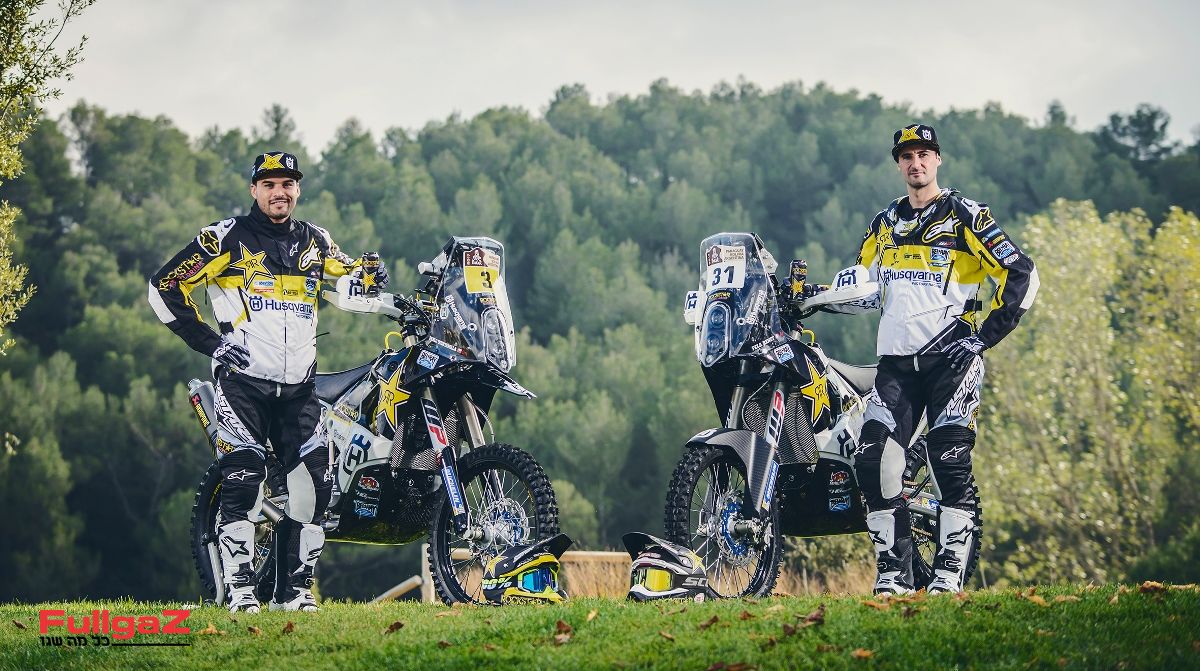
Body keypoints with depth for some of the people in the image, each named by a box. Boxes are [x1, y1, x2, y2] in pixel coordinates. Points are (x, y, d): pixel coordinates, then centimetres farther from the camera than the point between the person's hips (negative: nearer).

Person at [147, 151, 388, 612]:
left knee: (316, 483, -4)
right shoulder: (228, 238, 0)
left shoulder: (314, 242, 15)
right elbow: (165, 287, 1)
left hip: (298, 388, 4)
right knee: (242, 483, -14)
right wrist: (208, 342, -4)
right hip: (243, 380, -4)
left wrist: (373, 278, 6)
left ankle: (293, 590, 5)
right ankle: (239, 590, -11)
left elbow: (352, 276, 32)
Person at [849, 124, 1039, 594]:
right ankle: (893, 571, -2)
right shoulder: (884, 224, 18)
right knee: (873, 461, -8)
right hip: (896, 361, 5)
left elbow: (1021, 275, -4)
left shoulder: (964, 216, 1)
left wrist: (984, 335, -9)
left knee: (951, 462, -13)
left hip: (950, 357, -5)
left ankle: (950, 572, -10)